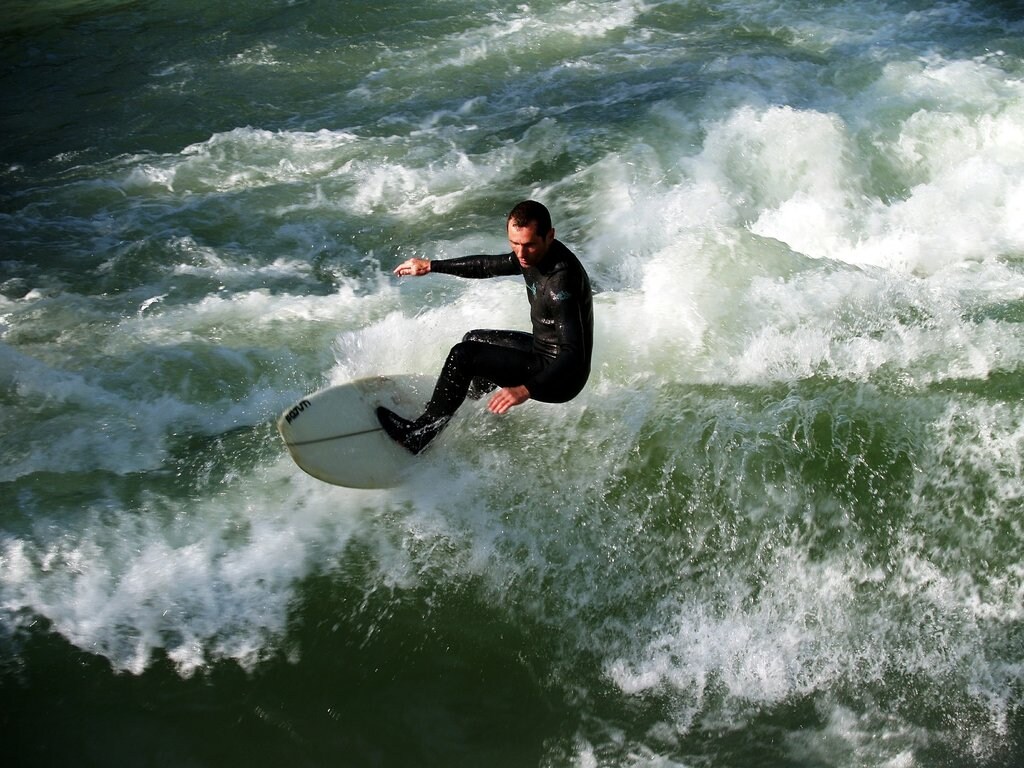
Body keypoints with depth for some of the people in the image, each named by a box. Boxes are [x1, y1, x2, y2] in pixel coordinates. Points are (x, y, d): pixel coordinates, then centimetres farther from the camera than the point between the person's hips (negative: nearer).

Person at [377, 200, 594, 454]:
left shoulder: (561, 282, -32)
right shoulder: (532, 255, -5)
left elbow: (574, 356, -38)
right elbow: (489, 265, 13)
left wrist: (526, 390, -49)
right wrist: (430, 266, 18)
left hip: (561, 377, -10)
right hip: (543, 349, 10)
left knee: (464, 355, -17)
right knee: (474, 339, 26)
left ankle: (418, 434, -5)